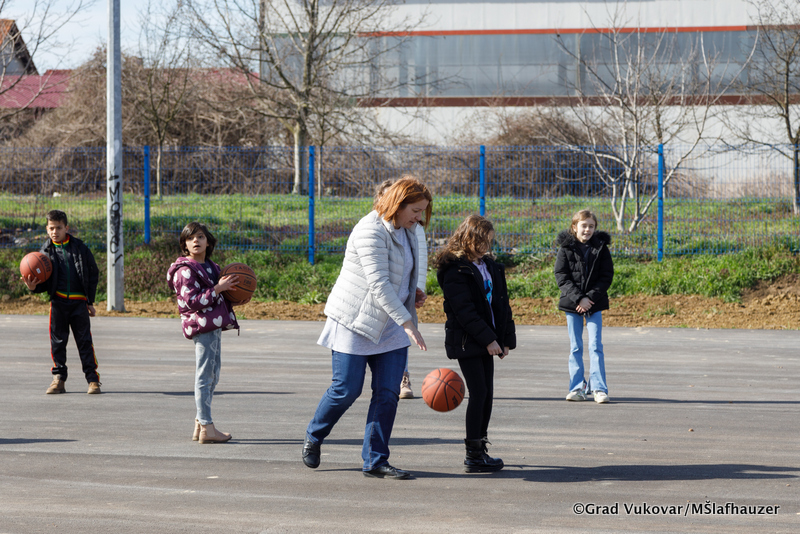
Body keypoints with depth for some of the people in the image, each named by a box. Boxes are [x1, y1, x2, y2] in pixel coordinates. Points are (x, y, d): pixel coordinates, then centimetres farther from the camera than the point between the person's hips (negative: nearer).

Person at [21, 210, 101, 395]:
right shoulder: (46, 250, 6)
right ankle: (59, 379, 10)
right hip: (58, 301, 1)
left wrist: (90, 301, 7)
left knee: (85, 341, -2)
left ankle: (93, 379, 2)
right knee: (57, 341, 2)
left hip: (79, 301, -1)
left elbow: (93, 273, 9)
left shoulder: (80, 248, 3)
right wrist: (34, 286, -17)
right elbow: (45, 282, 7)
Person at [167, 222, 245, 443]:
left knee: (212, 376, 13)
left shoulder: (209, 266, 17)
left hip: (214, 325, 10)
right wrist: (218, 288, -22)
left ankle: (200, 425, 20)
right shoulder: (185, 270, -11)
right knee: (205, 376, -9)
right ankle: (206, 427, -9)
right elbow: (193, 301, -20)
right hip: (202, 327, -10)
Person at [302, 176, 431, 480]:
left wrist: (413, 293, 10)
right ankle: (313, 437, 23)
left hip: (390, 325, 8)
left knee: (388, 392, -2)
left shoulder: (405, 232, 10)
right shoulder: (371, 231, -20)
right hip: (356, 321, -8)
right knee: (346, 389, -3)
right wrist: (407, 322, -33)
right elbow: (378, 283, -28)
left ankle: (375, 461, 3)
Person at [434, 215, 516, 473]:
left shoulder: (491, 267, 13)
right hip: (466, 342, -8)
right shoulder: (455, 270, -12)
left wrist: (506, 338, 10)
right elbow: (463, 309, -17)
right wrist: (487, 339, -19)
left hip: (487, 341, 8)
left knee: (487, 394, 8)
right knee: (478, 393, -9)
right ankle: (473, 454, -5)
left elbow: (501, 303, 16)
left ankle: (481, 449, 15)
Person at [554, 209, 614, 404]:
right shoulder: (566, 247, 0)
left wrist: (590, 297, -13)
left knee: (595, 346, -5)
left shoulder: (601, 247, 2)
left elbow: (607, 276, -1)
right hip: (572, 303, 0)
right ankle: (577, 388, 11)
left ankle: (598, 387, -2)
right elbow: (561, 276, -5)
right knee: (575, 347, 5)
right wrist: (578, 298, -15)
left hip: (594, 303, 0)